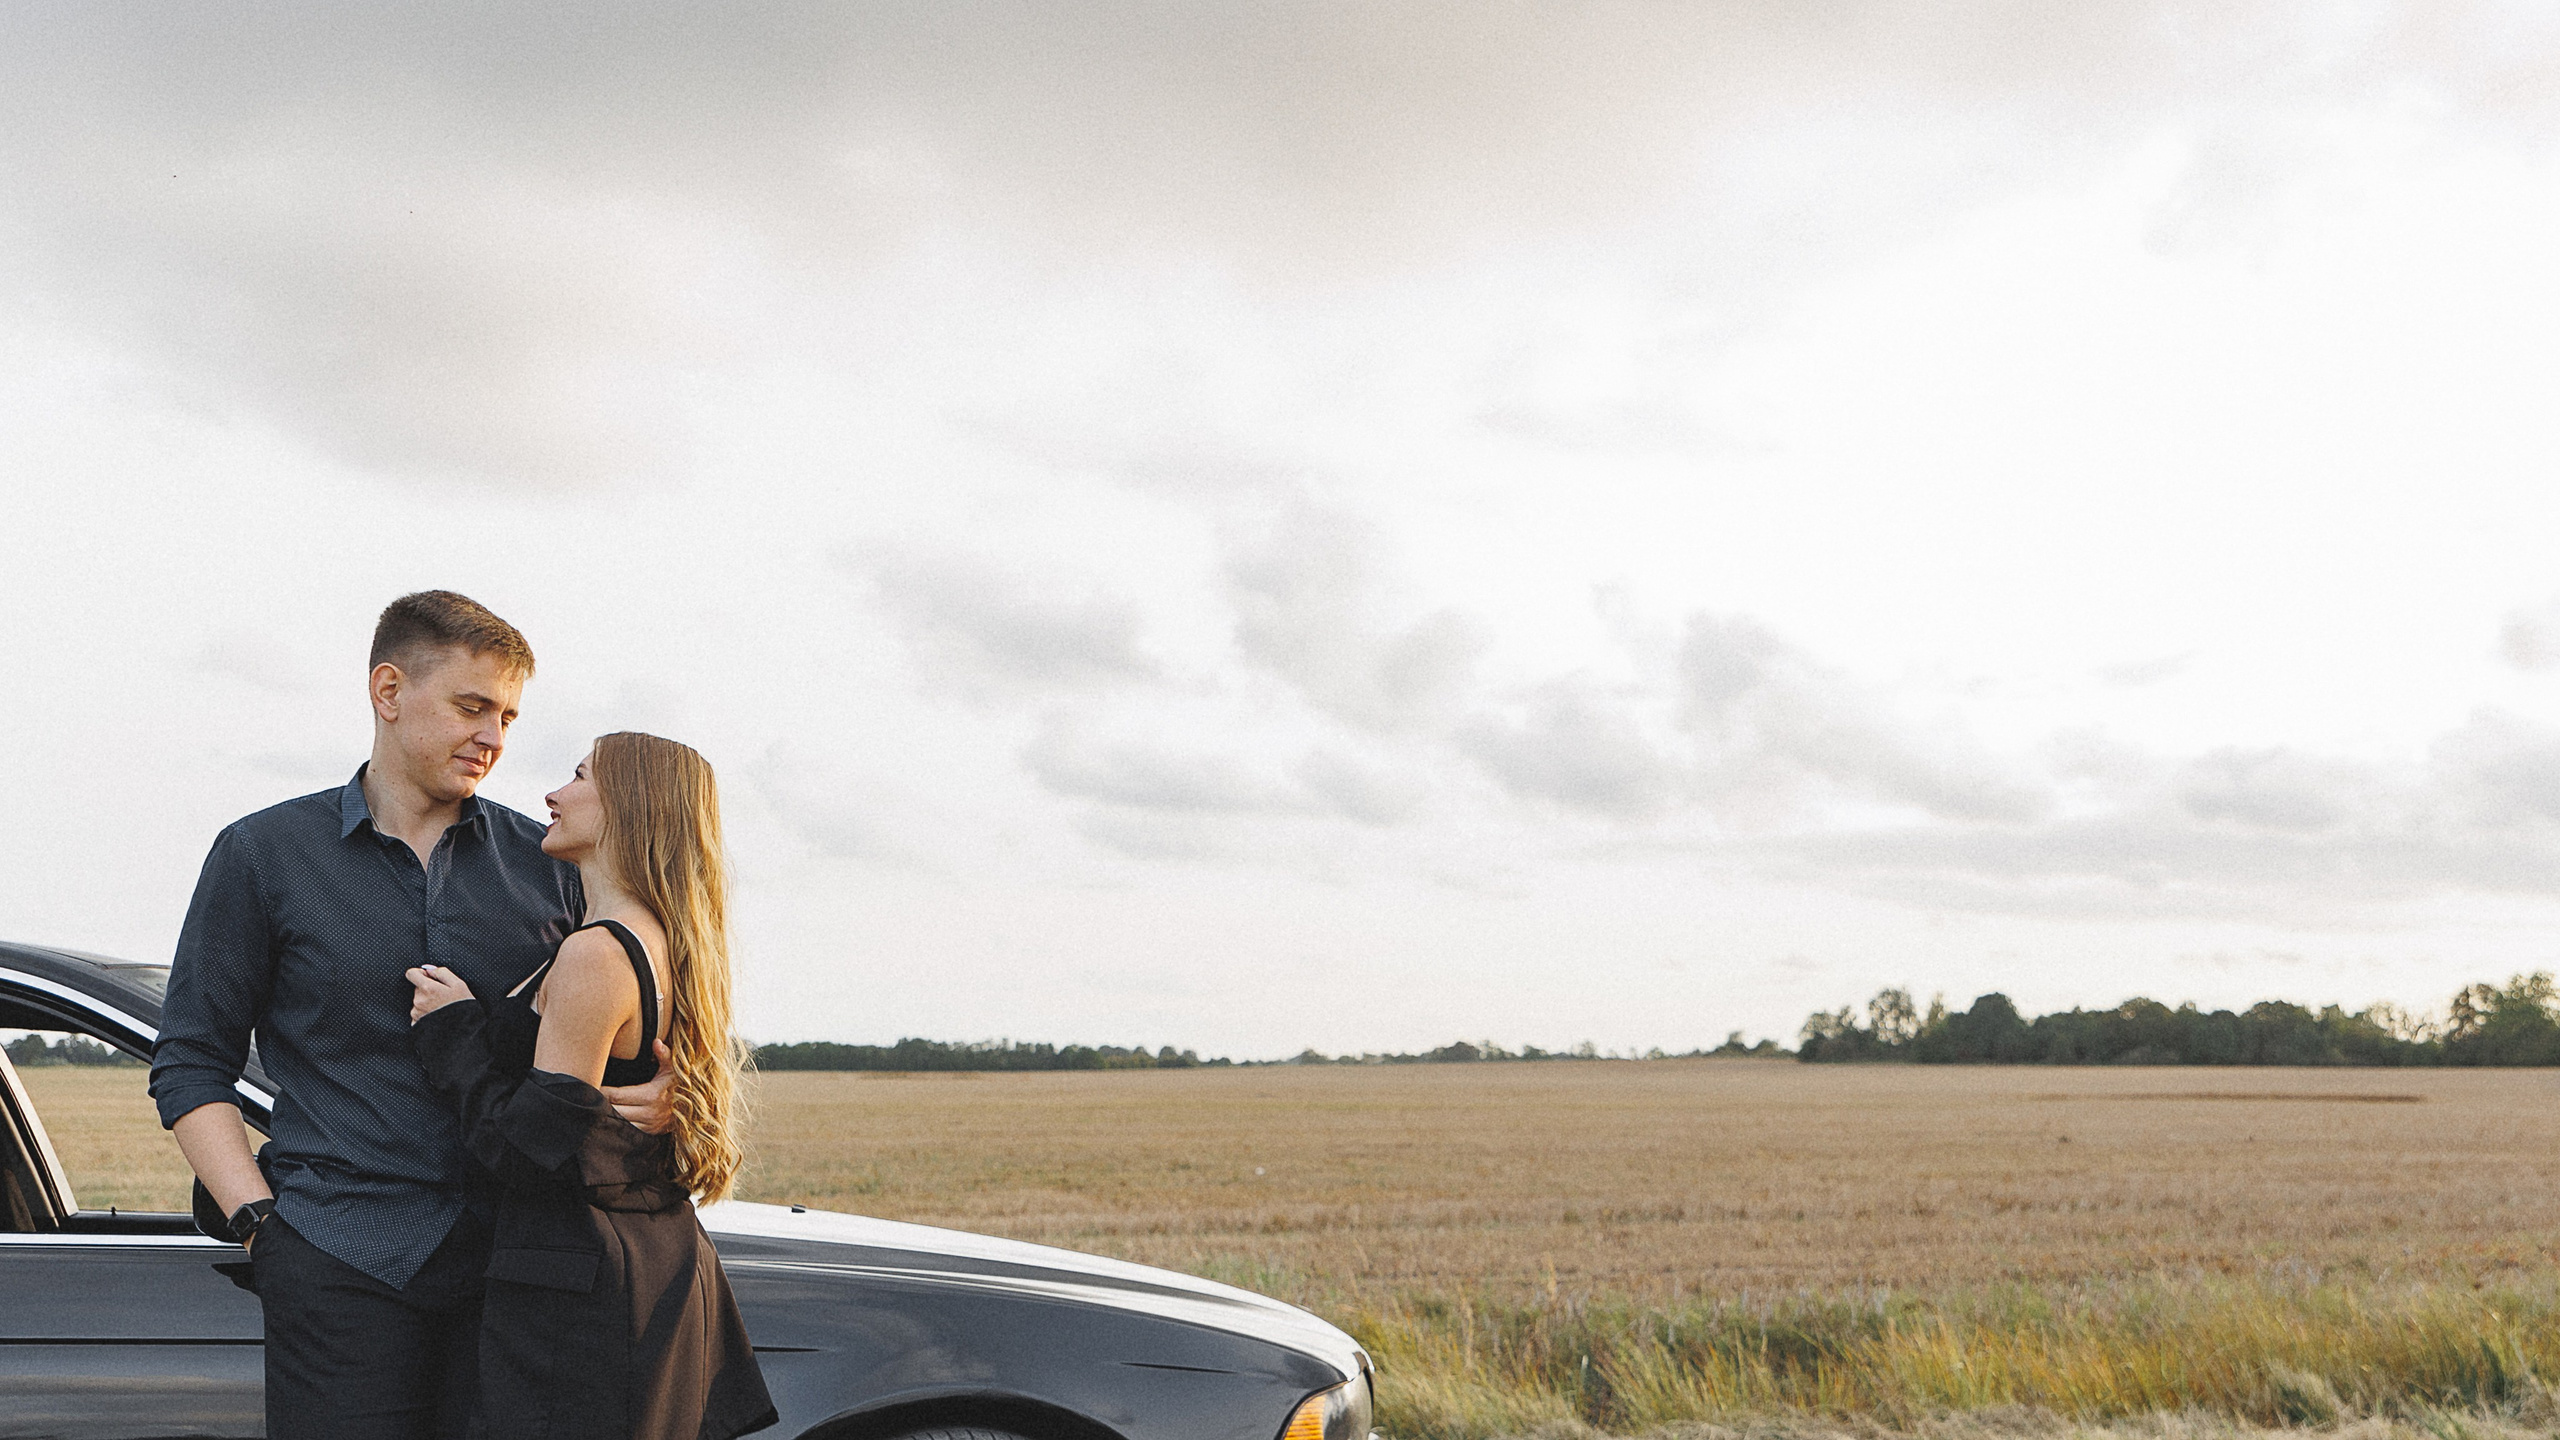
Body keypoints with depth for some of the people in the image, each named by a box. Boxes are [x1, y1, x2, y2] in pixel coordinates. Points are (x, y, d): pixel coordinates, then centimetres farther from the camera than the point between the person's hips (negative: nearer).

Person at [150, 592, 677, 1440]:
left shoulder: (547, 864, 12)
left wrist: (664, 1096, -8)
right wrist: (258, 1222, -5)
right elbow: (190, 1062, 8)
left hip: (513, 1260, 2)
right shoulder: (264, 855, 7)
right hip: (342, 1264, -2)